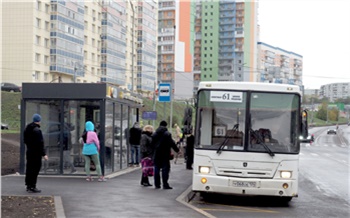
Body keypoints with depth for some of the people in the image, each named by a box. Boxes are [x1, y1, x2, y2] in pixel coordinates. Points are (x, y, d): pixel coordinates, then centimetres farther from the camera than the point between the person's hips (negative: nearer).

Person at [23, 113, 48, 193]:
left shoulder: (27, 128, 9)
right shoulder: (37, 130, -19)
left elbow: (25, 140, 17)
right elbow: (40, 143, -20)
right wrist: (43, 154, -17)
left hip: (29, 151, 9)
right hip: (36, 152, -9)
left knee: (29, 169, 15)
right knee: (35, 169, -3)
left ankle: (28, 185, 23)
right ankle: (32, 187, -2)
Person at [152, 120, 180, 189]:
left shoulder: (154, 134, 6)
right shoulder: (167, 134, -10)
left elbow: (152, 143, 10)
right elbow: (172, 143, -10)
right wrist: (177, 150, -1)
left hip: (156, 154, 5)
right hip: (165, 154, -5)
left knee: (156, 169, 10)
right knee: (165, 168, -2)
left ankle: (157, 184, 12)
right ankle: (165, 184, -7)